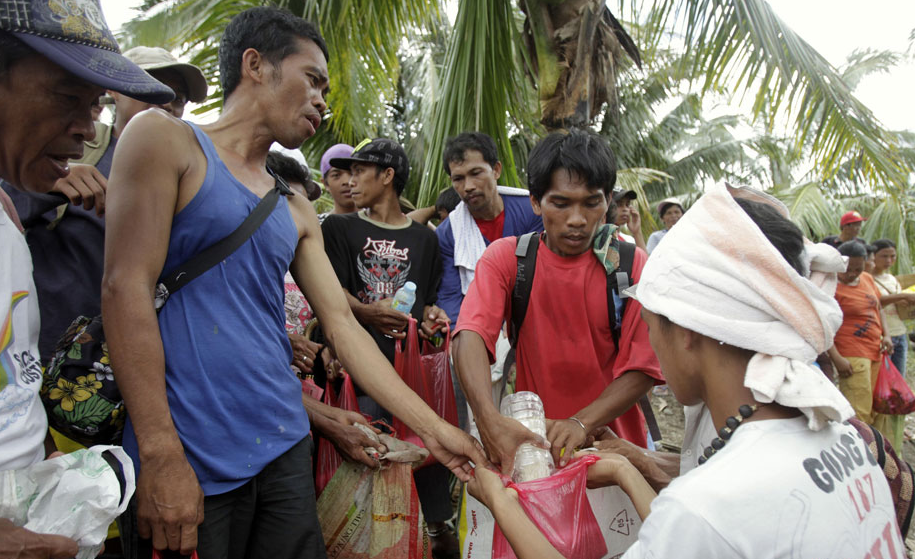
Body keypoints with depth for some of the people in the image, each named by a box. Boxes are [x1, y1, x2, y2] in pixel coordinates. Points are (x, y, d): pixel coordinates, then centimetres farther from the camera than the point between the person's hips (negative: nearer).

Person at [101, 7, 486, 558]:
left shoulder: (297, 210, 14)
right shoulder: (164, 137, -2)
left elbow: (343, 325, 12)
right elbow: (127, 289, -11)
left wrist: (433, 427, 8)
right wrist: (163, 458, -16)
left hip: (285, 447, 6)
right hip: (191, 458, -5)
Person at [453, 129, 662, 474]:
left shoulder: (631, 265, -5)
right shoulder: (505, 258, -5)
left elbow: (644, 367, -9)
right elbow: (471, 335, -20)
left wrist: (582, 423, -23)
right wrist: (490, 420, -36)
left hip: (610, 441, 0)